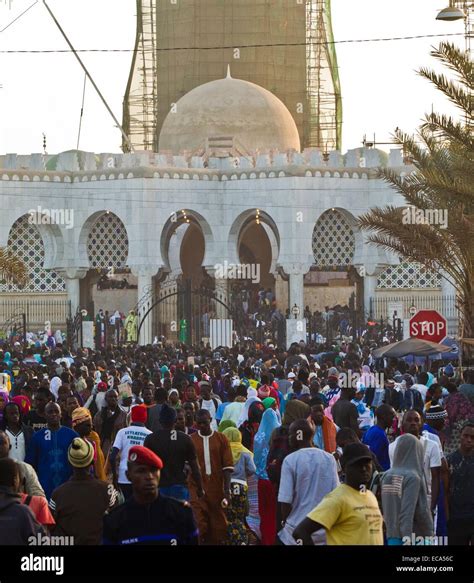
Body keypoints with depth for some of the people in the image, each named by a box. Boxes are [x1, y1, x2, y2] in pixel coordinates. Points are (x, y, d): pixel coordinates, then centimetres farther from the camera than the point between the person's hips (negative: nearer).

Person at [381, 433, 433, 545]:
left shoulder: (387, 476, 6)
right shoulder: (413, 478, -14)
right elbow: (408, 509, -21)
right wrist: (407, 534, -23)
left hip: (392, 536, 6)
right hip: (414, 536, -6)